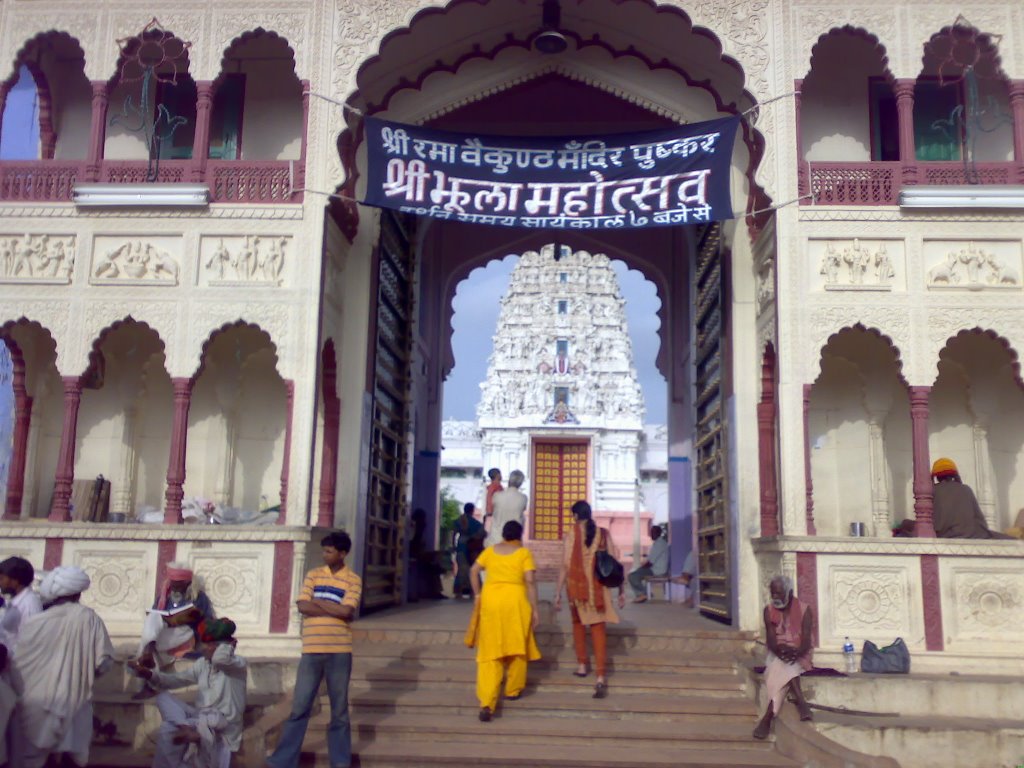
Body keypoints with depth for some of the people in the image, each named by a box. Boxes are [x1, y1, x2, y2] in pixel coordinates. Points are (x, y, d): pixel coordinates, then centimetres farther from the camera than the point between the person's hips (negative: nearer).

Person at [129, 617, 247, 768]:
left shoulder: (237, 664, -12)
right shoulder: (202, 663, 12)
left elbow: (219, 658, -35)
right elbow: (177, 679, 7)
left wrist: (229, 644, -14)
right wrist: (149, 674, -9)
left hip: (222, 726, -8)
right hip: (201, 718, 9)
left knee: (168, 730, -28)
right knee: (164, 697, -15)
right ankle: (188, 730, -32)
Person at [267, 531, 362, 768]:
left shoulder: (353, 580, -1)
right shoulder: (313, 575, 7)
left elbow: (346, 611, -15)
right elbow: (302, 606, -5)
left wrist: (318, 601, -6)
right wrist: (335, 609, -9)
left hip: (339, 652, -2)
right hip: (311, 650, 2)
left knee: (339, 709, 8)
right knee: (299, 707, 4)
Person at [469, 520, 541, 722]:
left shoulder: (490, 550, 13)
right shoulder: (524, 553, 3)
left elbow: (474, 571, 9)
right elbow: (530, 581, -5)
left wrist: (477, 594, 18)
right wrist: (534, 609, -1)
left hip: (490, 599, 2)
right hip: (515, 599, -2)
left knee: (490, 651, 2)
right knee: (516, 646, 18)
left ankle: (486, 702, -10)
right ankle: (513, 690, 31)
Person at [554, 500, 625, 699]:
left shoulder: (572, 533, -4)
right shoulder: (603, 533, 4)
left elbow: (565, 565, -8)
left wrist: (558, 592, -3)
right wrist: (621, 590, 10)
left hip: (577, 587, -1)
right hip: (599, 588, 1)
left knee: (578, 623, 23)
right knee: (599, 629, -1)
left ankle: (582, 666, 29)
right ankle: (601, 677, -13)